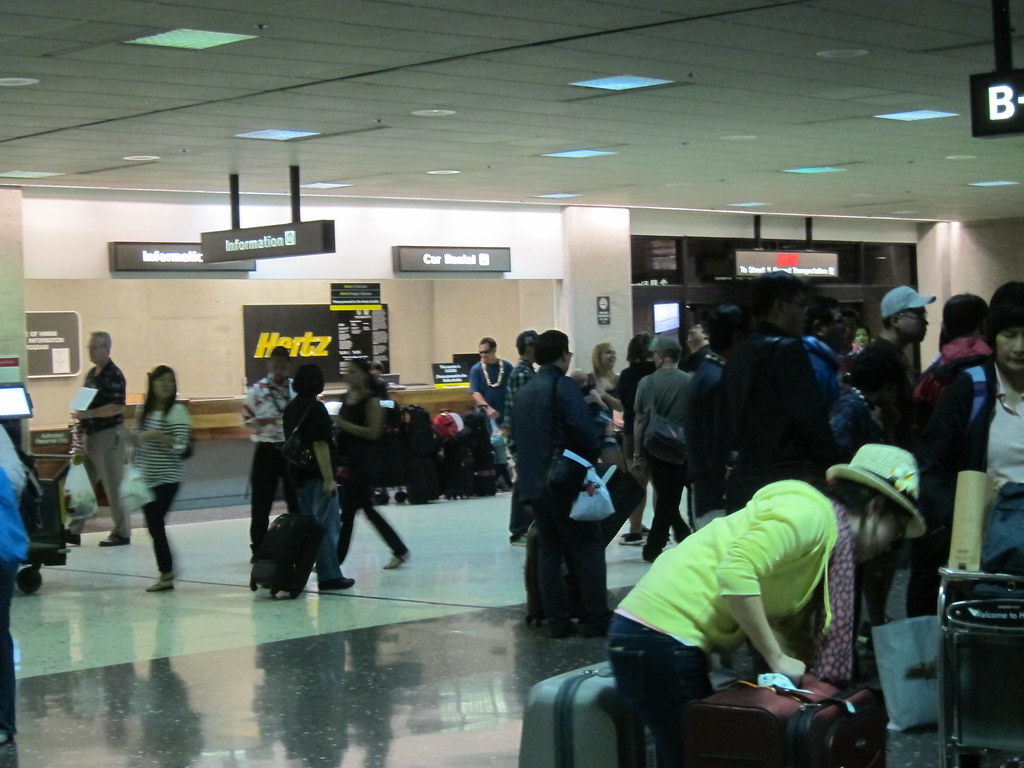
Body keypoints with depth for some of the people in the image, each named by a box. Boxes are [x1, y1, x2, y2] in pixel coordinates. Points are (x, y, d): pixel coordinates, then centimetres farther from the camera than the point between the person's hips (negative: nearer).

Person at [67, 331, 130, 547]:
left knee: (113, 486, -1)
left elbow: (117, 407, -21)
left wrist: (89, 414, -24)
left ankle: (122, 533, 7)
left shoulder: (114, 375, -13)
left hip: (108, 436, -9)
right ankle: (74, 530, 16)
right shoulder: (92, 374, 13)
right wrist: (81, 419, 13)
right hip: (90, 436, 9)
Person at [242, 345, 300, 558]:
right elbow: (246, 419, -1)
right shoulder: (257, 390, -3)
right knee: (261, 502, 2)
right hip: (266, 450, -1)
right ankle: (258, 548, 10)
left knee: (296, 499, 8)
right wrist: (261, 422, -19)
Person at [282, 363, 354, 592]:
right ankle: (329, 577, -5)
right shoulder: (315, 409, -15)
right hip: (317, 476, -8)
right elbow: (320, 445, -20)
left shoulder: (290, 409, 11)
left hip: (298, 474, 8)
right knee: (326, 526, -4)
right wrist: (329, 478, -20)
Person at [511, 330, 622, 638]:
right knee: (588, 548, -1)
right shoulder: (563, 386, -9)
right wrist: (605, 448, -1)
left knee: (549, 550, 9)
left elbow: (517, 439, 17)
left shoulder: (525, 392, 14)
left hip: (533, 482, 7)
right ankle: (596, 619, -2)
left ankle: (557, 620, 8)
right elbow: (585, 431, -18)